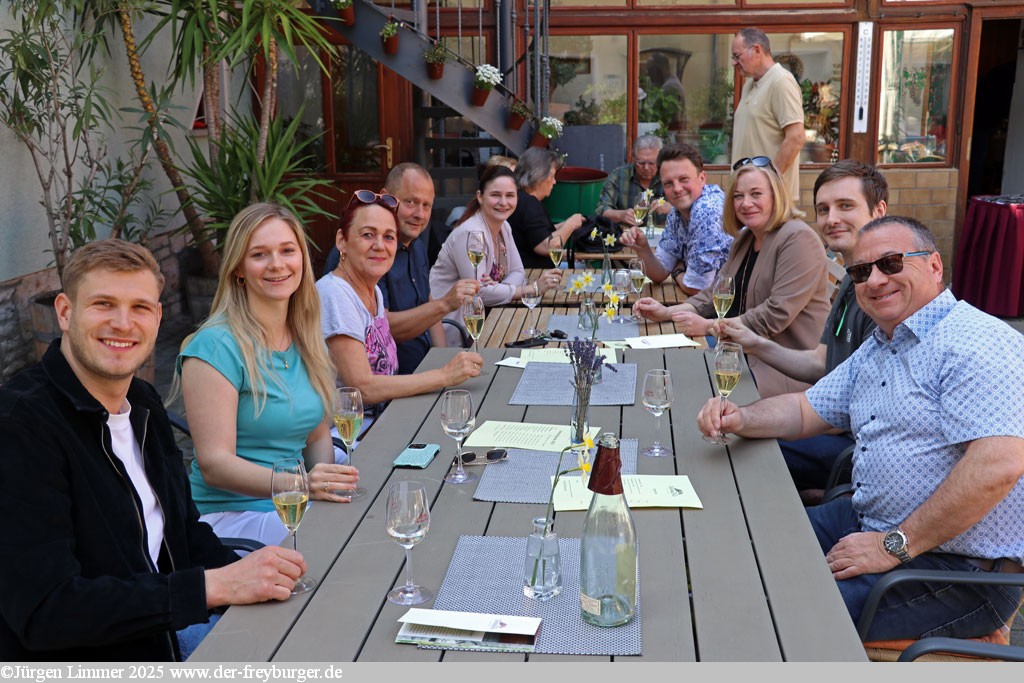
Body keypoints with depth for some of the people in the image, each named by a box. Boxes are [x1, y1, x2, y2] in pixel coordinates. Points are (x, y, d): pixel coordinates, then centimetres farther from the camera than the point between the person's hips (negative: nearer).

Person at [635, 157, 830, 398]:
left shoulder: (799, 239, -15)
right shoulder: (744, 239, 14)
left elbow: (777, 314, -22)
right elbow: (716, 294, 13)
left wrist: (708, 326, -18)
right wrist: (666, 312, -3)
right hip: (745, 355, 8)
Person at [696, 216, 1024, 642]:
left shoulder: (978, 345, -18)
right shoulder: (876, 349, 15)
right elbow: (807, 410, 19)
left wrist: (895, 545, -24)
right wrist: (740, 419, -3)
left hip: (959, 570, -9)